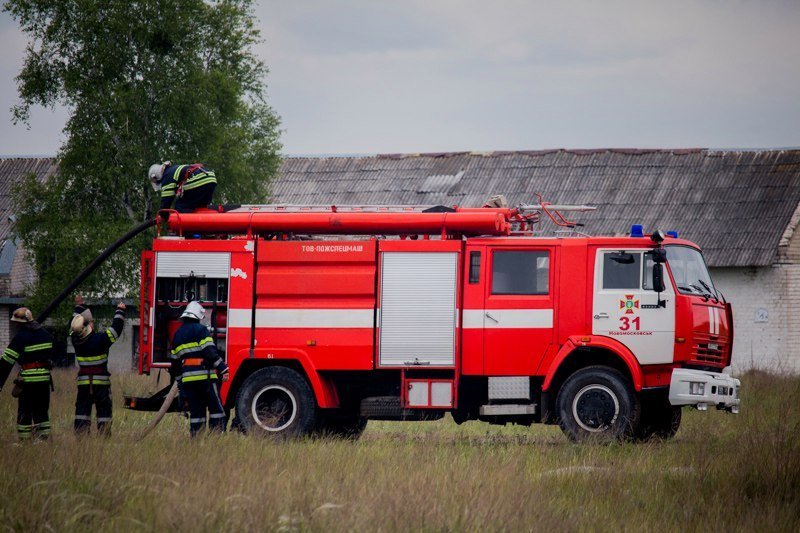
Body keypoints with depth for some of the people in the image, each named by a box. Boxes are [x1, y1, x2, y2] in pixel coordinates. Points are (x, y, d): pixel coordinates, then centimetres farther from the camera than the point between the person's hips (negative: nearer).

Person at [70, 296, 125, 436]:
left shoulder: (76, 339, -4)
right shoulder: (100, 339, -17)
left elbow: (73, 325, 16)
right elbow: (116, 329, -10)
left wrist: (79, 307, 29)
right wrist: (120, 311, 5)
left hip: (83, 383, 4)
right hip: (101, 383, -4)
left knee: (82, 409, 8)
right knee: (104, 410, 3)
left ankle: (80, 435, 3)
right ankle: (104, 436, 1)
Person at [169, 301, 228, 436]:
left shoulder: (178, 334, 18)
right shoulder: (200, 329, -4)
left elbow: (175, 361, 22)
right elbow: (210, 352, -15)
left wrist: (178, 381, 29)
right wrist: (222, 369, -17)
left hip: (187, 379, 6)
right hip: (204, 376, -6)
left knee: (196, 411, 9)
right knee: (216, 409, -3)